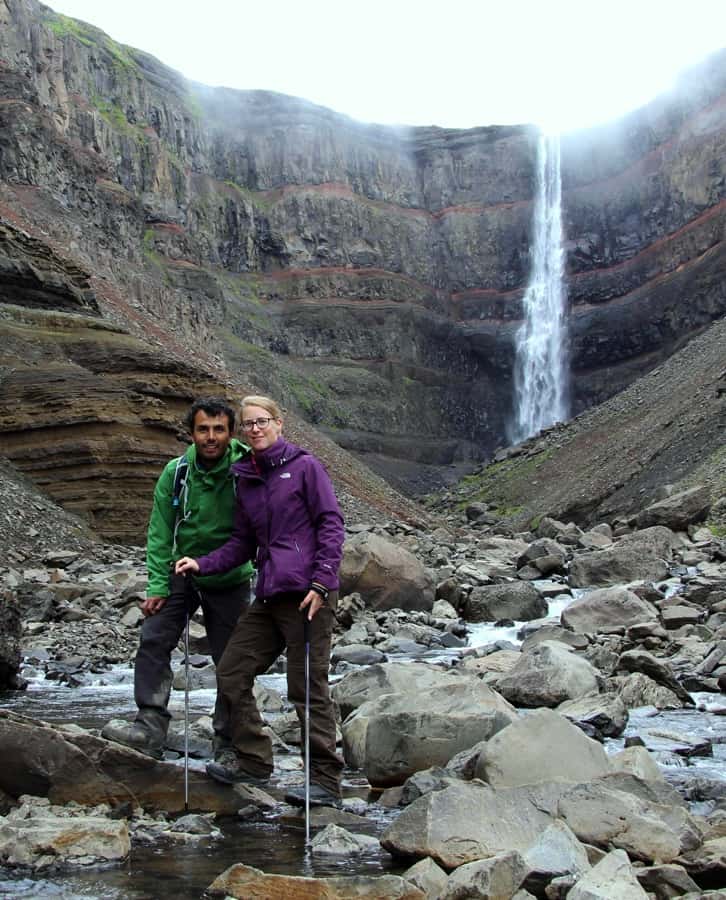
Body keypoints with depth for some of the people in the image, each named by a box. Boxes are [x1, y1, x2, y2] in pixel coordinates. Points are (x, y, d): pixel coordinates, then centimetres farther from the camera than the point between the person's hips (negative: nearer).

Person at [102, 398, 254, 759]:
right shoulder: (176, 472, -7)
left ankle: (227, 745, 14)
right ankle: (150, 728, -11)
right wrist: (157, 586, -9)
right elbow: (160, 532, -4)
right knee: (153, 641, -14)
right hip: (182, 573, 2)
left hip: (229, 580, -2)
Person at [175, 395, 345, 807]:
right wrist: (202, 565, 5)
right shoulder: (246, 480, 16)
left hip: (308, 593, -7)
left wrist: (321, 582, -15)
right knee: (232, 671, 7)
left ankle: (326, 781, 4)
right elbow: (243, 542, 19)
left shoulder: (305, 466, -2)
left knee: (308, 688, -5)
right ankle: (252, 760, 20)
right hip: (270, 596, 8)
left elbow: (331, 525, -7)